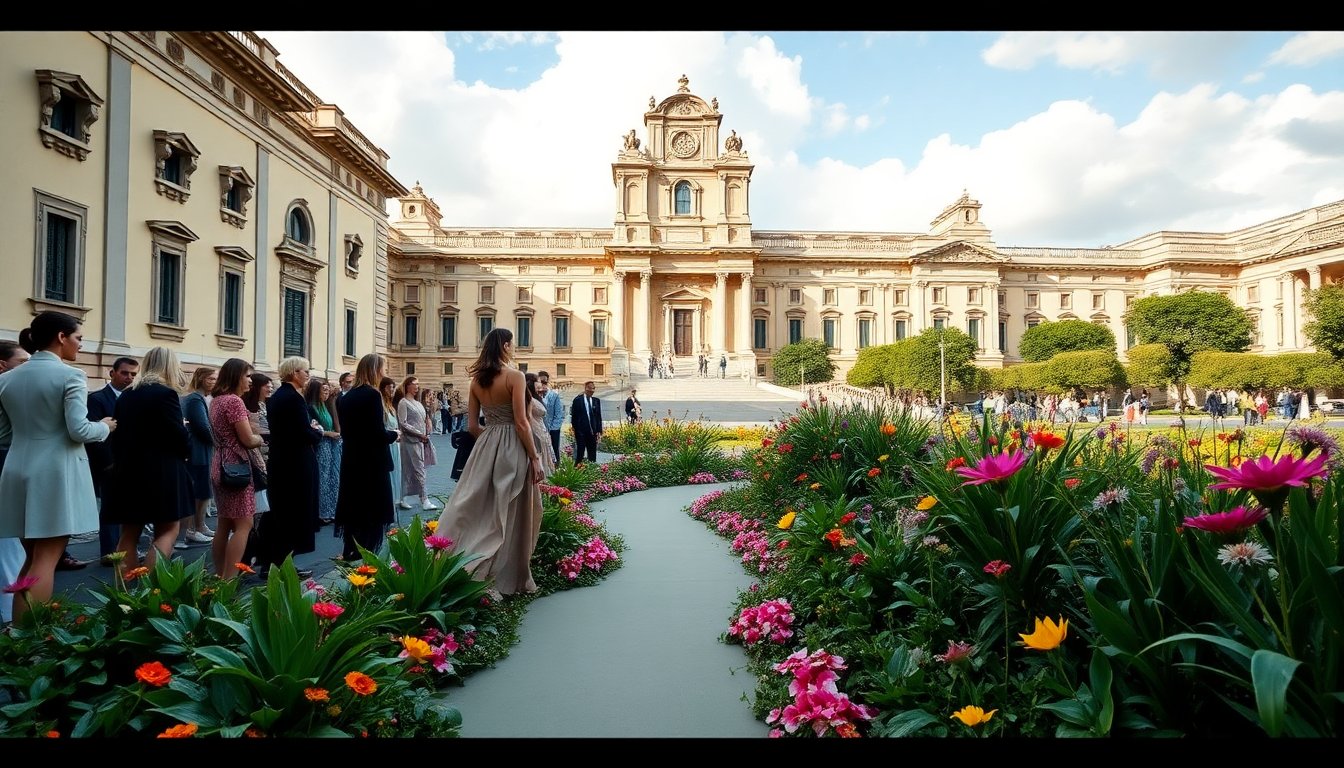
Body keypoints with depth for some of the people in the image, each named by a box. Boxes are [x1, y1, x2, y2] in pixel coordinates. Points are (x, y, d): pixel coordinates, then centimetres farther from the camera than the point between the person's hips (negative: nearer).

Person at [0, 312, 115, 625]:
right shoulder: (69, 375, -11)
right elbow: (79, 431, -16)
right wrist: (105, 427, 3)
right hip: (57, 473, -7)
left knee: (32, 558, 17)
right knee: (46, 560, -1)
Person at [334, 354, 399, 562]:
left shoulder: (345, 397, 7)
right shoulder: (372, 394, -16)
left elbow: (345, 431, 11)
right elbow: (378, 432, -21)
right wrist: (394, 434, -1)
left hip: (351, 460, 7)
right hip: (372, 461, -7)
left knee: (353, 506, 16)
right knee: (372, 509, 3)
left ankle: (350, 553, 24)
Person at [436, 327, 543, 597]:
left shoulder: (477, 380, 6)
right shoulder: (515, 376, -12)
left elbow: (472, 426, 8)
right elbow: (521, 422, -16)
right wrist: (535, 457, -10)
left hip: (485, 446, 6)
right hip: (512, 448, -6)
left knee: (480, 508, 14)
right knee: (509, 514, 4)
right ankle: (507, 578, 13)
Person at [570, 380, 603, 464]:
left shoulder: (596, 401, 8)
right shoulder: (578, 400, -2)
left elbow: (599, 416, 10)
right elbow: (574, 416, -1)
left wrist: (599, 430, 3)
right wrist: (575, 429, -4)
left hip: (593, 432, 4)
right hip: (581, 432, -3)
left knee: (592, 454, 6)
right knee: (580, 454, -1)